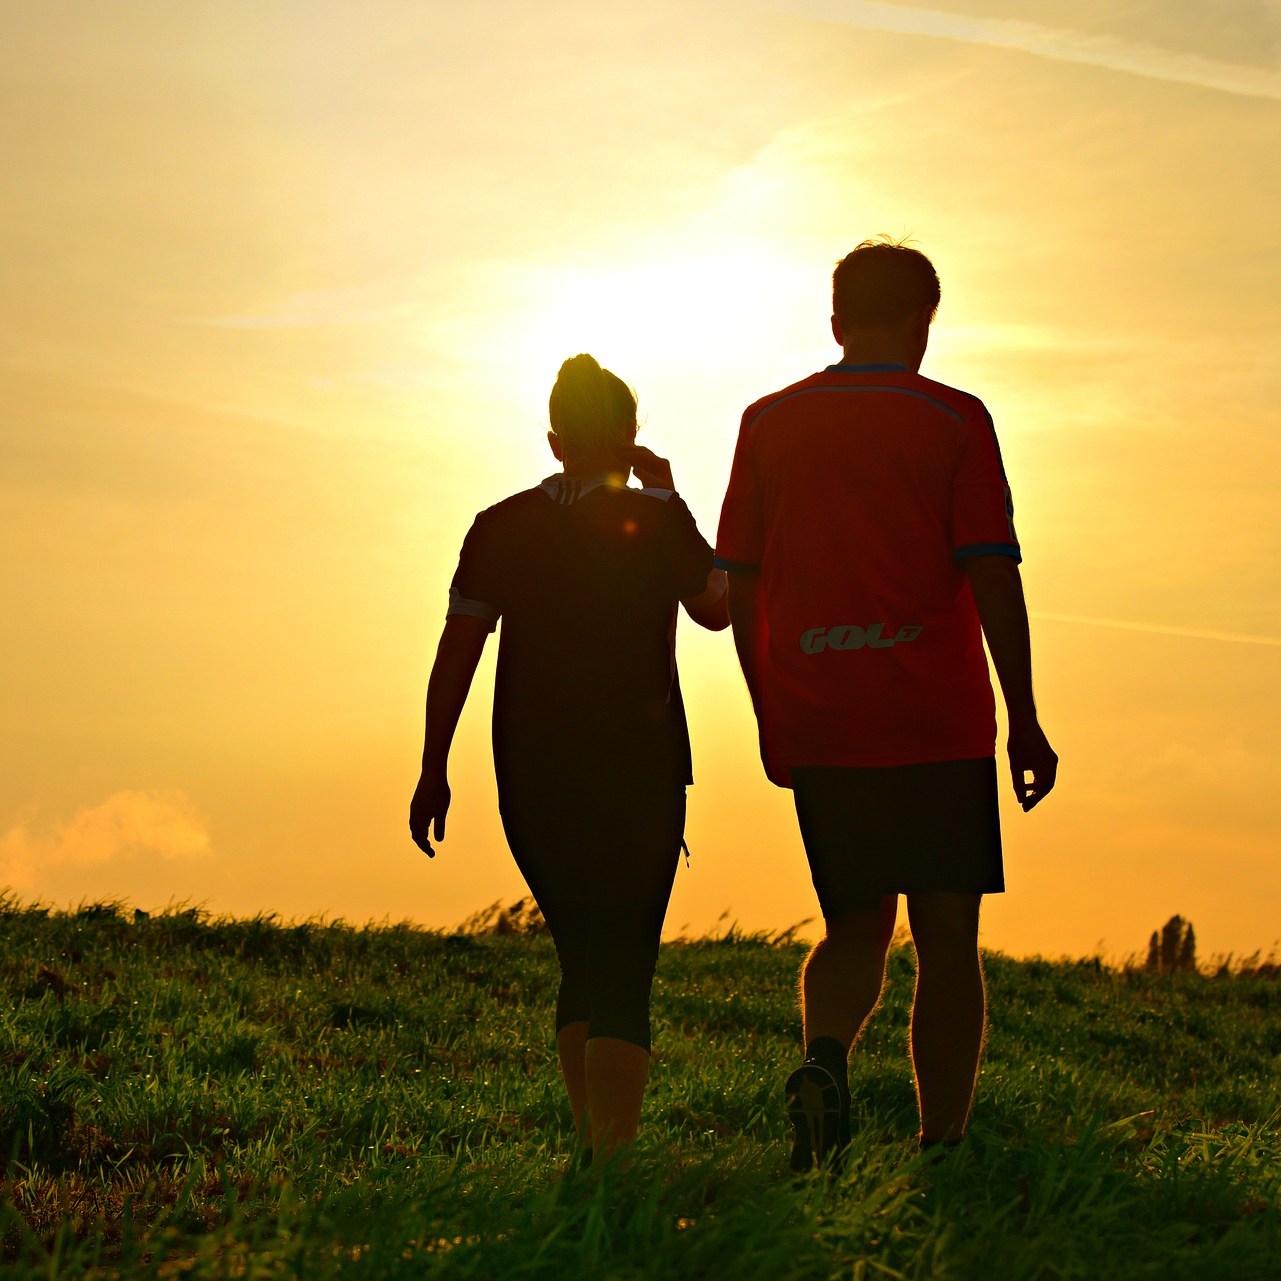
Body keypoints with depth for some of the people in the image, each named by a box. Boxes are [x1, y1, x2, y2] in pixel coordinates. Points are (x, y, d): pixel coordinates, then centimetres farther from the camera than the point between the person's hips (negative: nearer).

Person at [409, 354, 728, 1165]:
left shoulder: (501, 528, 2)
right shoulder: (657, 521, -4)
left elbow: (456, 656, -1)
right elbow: (716, 610, 13)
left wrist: (433, 772, 5)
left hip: (532, 784, 3)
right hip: (641, 778, -3)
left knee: (583, 960, 20)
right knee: (625, 975, -4)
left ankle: (595, 1145, 22)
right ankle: (614, 1156, -19)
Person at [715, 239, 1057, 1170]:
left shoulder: (769, 423, 7)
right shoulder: (954, 421, -2)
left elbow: (741, 587, 8)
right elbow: (993, 577, -7)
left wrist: (769, 718, 16)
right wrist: (1024, 720, -2)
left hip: (818, 727, 3)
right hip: (939, 723, -3)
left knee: (856, 928, 14)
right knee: (947, 937, 6)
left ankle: (825, 1058, -14)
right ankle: (942, 1147, 4)